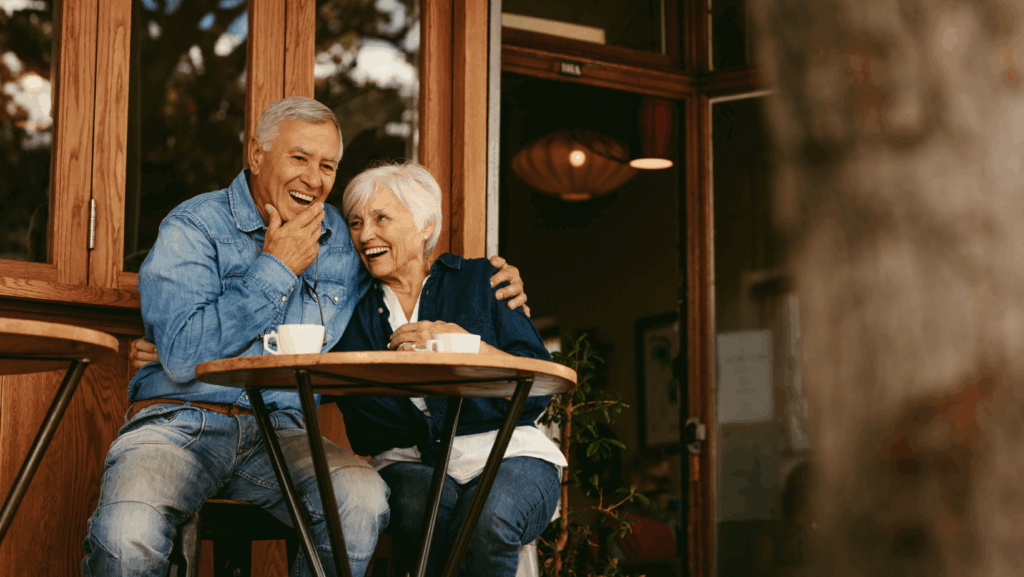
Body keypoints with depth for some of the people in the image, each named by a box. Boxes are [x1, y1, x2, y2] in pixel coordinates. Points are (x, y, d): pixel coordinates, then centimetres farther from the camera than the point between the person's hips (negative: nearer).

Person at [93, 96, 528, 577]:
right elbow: (181, 356, -16)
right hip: (180, 422, -4)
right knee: (128, 534, -35)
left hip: (279, 430, 4)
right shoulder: (192, 229, -2)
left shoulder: (341, 237, 13)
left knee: (363, 498, -29)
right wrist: (276, 270, -10)